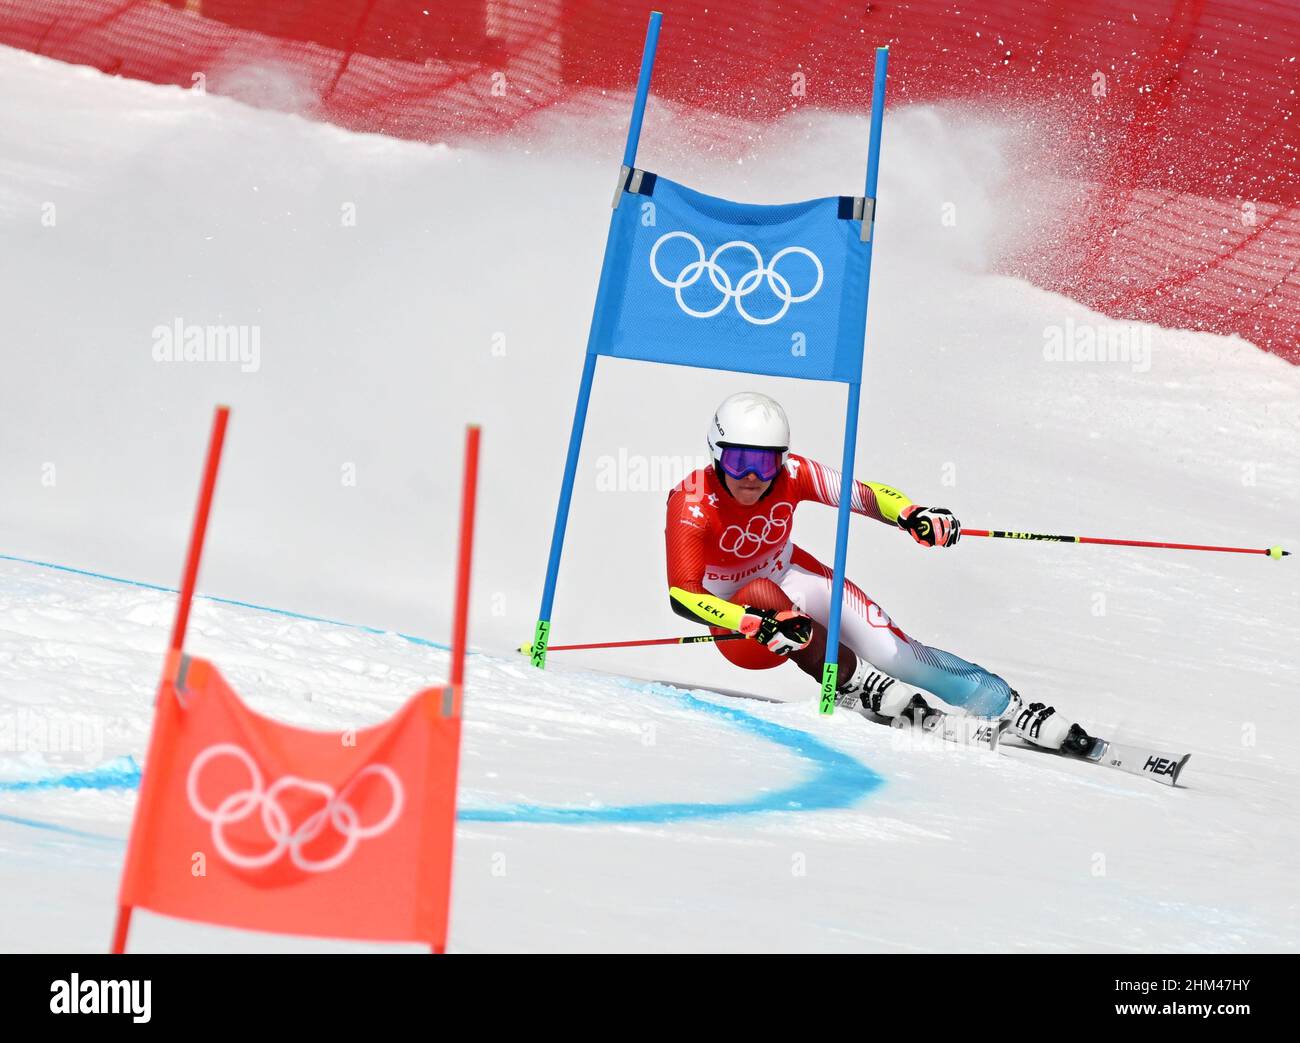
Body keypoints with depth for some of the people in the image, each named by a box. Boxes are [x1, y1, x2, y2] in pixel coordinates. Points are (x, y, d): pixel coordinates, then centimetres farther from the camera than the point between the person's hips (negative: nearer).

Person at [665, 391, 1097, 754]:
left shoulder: (790, 474, -21)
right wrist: (761, 625, -50)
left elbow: (865, 494, -19)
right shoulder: (692, 505, -31)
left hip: (792, 578, 3)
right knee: (763, 594, -37)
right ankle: (853, 682, -18)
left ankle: (1010, 708, -1)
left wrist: (913, 515, -41)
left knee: (896, 655, -12)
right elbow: (682, 595, -38)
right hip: (734, 614, -3)